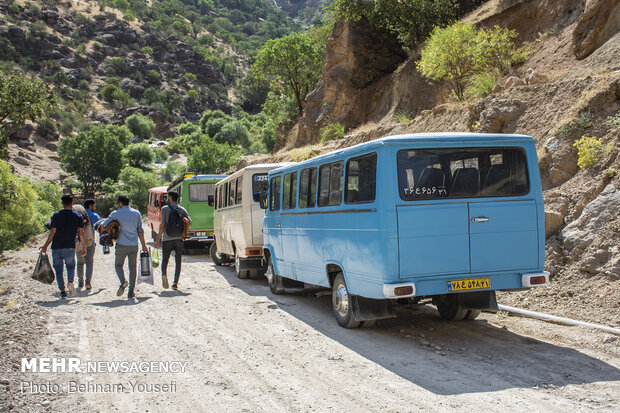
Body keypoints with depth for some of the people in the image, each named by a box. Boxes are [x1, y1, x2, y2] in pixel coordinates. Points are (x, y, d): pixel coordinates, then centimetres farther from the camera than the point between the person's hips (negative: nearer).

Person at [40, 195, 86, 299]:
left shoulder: (56, 215, -2)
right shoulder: (78, 216, 2)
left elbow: (52, 232, -4)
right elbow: (81, 232, -1)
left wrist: (45, 246, 4)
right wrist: (83, 247, 4)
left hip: (57, 247, -1)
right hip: (70, 247, 1)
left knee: (58, 270, 8)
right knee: (70, 266, 18)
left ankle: (62, 292, 3)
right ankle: (70, 282, -11)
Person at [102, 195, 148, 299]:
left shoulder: (116, 214, -3)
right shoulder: (136, 213, 5)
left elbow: (104, 225, 1)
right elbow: (140, 230, 4)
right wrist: (143, 245, 8)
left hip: (122, 245, -2)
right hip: (134, 245, 2)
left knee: (118, 265, 13)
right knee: (132, 267, 8)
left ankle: (123, 281, -15)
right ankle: (131, 292, 6)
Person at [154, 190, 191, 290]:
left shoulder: (165, 209, -2)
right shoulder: (182, 209, 7)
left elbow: (162, 225, -7)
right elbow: (190, 223, 0)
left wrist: (158, 239, -4)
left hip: (167, 239, -2)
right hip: (179, 238, 2)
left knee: (165, 259, 8)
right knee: (178, 261, 8)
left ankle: (164, 275, -19)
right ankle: (175, 283, 3)